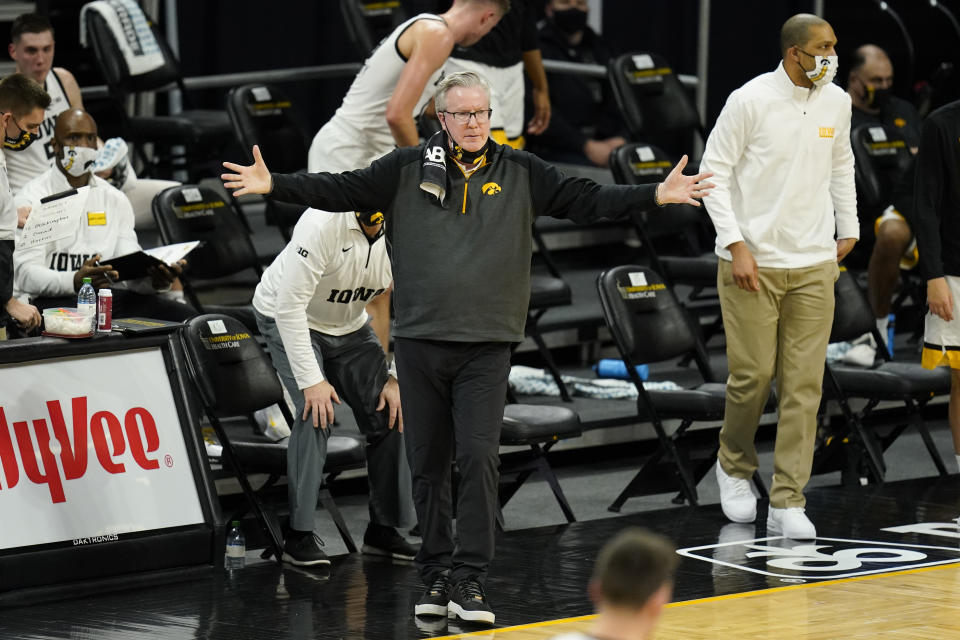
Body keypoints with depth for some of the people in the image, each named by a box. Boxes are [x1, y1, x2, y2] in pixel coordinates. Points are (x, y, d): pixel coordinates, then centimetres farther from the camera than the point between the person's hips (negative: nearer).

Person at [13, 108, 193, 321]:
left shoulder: (115, 199, 18)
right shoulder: (32, 199, 1)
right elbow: (26, 274, -11)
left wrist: (154, 280, -15)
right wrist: (75, 282, -31)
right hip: (54, 299, -5)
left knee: (185, 316, -20)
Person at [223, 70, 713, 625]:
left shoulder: (521, 173, 6)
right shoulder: (408, 170, 5)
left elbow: (588, 200, 3)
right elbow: (342, 190, 2)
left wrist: (658, 195, -7)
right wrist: (272, 184, -8)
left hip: (487, 347, -1)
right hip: (420, 342, 1)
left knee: (479, 458, -11)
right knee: (428, 464, 7)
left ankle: (470, 580, -7)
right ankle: (437, 575, 19)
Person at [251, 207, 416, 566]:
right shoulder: (324, 224, -36)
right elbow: (290, 306, -31)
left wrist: (396, 378, -11)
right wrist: (311, 380, -30)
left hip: (348, 327, 6)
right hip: (288, 320, -6)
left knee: (390, 415, -2)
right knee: (315, 413, -23)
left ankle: (383, 529, 11)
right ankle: (299, 537, -19)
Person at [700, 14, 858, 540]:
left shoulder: (836, 102, 6)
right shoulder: (750, 101, -10)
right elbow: (713, 173, -7)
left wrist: (848, 229, 20)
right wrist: (736, 246, -13)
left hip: (814, 265, 4)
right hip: (753, 263, -4)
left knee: (804, 384, -1)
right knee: (753, 375, -1)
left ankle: (787, 504, 1)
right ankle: (735, 466, 28)